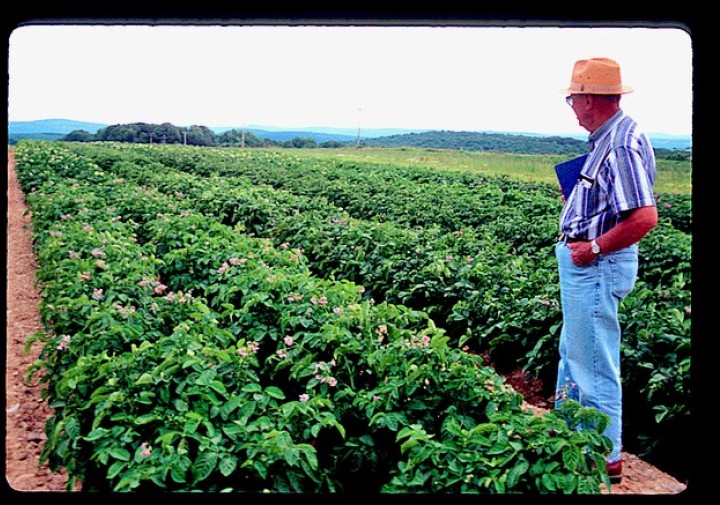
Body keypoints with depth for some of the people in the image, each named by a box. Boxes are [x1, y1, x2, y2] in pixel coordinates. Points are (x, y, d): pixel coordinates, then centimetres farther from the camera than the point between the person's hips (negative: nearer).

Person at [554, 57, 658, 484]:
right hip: (587, 262, 11)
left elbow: (645, 218, -30)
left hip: (597, 267, -11)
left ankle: (606, 457, 14)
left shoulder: (620, 145, -22)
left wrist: (592, 247, -21)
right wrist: (578, 201, 10)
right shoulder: (610, 137, 10)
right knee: (573, 351, 23)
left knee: (594, 363, 0)